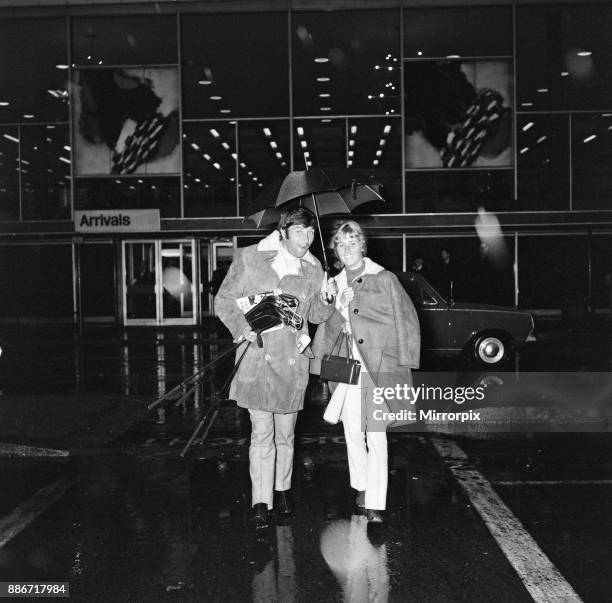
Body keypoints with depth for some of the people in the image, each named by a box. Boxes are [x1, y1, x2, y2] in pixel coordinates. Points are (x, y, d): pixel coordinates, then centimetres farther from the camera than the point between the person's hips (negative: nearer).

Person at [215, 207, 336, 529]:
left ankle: (282, 488, 32)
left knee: (286, 432, 13)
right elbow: (224, 300, 2)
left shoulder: (312, 269, 6)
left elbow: (315, 316, 15)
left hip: (292, 361, 3)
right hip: (257, 357, -3)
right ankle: (261, 503, 3)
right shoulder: (249, 259, -4)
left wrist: (325, 299, -7)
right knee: (262, 432, -5)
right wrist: (243, 328, -15)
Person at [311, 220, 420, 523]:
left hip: (378, 367, -5)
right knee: (352, 433, 10)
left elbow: (406, 320, -4)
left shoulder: (384, 279, -3)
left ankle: (375, 505, -3)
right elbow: (326, 327, 20)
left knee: (376, 436, -7)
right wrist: (320, 362, 15)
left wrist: (403, 364, -9)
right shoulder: (334, 284, 13)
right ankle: (362, 487, 30)